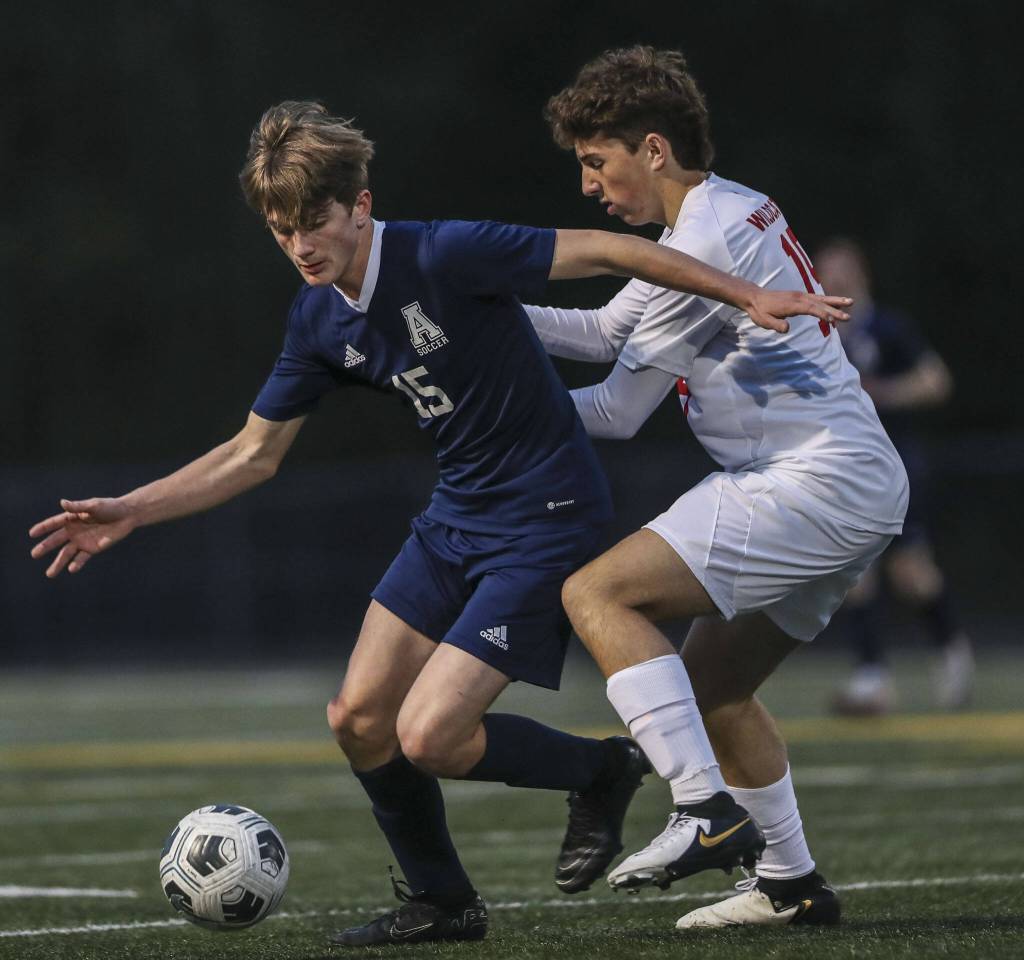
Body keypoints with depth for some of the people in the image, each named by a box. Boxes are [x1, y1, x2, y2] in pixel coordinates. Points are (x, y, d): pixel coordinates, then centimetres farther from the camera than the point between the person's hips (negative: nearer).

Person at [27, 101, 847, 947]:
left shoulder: (442, 256, -22)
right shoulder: (319, 320, 1)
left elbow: (605, 250, -20)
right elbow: (253, 454, 11)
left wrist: (748, 295, -22)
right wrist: (128, 512, 2)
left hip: (547, 519, -8)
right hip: (456, 518, 8)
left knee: (428, 738, -14)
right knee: (359, 719, 4)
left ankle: (600, 772, 12)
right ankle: (440, 903, 24)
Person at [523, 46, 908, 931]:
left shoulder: (708, 244, -15)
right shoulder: (733, 211, 16)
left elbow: (618, 413, -8)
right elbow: (607, 331, 23)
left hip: (816, 485, -10)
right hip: (866, 487, 10)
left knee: (598, 593, -15)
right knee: (710, 681, 18)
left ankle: (710, 814, -21)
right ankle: (790, 883, 21)